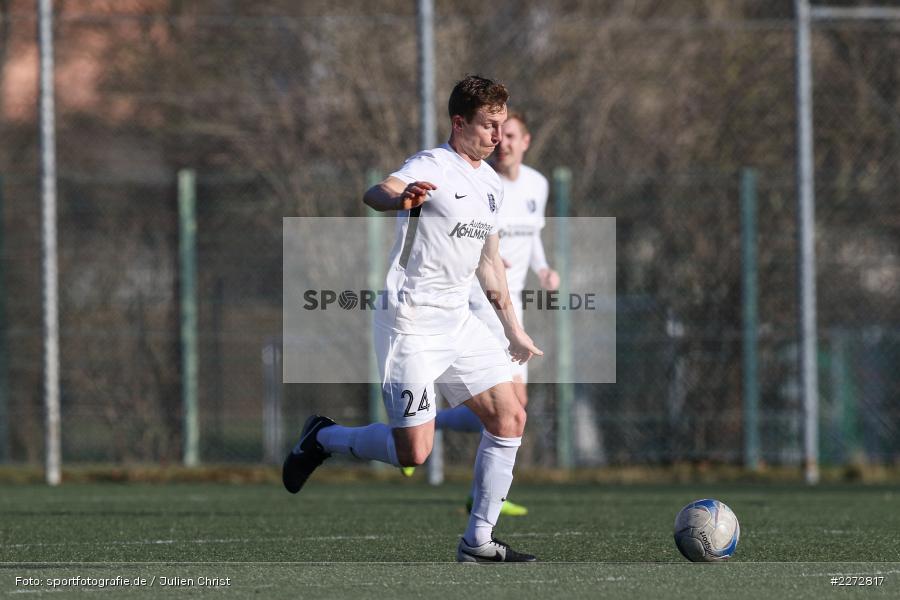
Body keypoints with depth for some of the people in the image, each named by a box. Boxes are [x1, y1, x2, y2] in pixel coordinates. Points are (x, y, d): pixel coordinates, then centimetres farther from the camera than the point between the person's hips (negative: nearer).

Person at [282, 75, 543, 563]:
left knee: (509, 417, -3)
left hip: (458, 321, 8)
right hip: (411, 324, -8)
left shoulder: (490, 183, 13)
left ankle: (478, 542, 5)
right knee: (413, 452, -10)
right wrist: (401, 198, -60)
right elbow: (375, 193, -35)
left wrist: (514, 330, 30)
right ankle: (323, 438, 17)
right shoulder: (431, 167, -13)